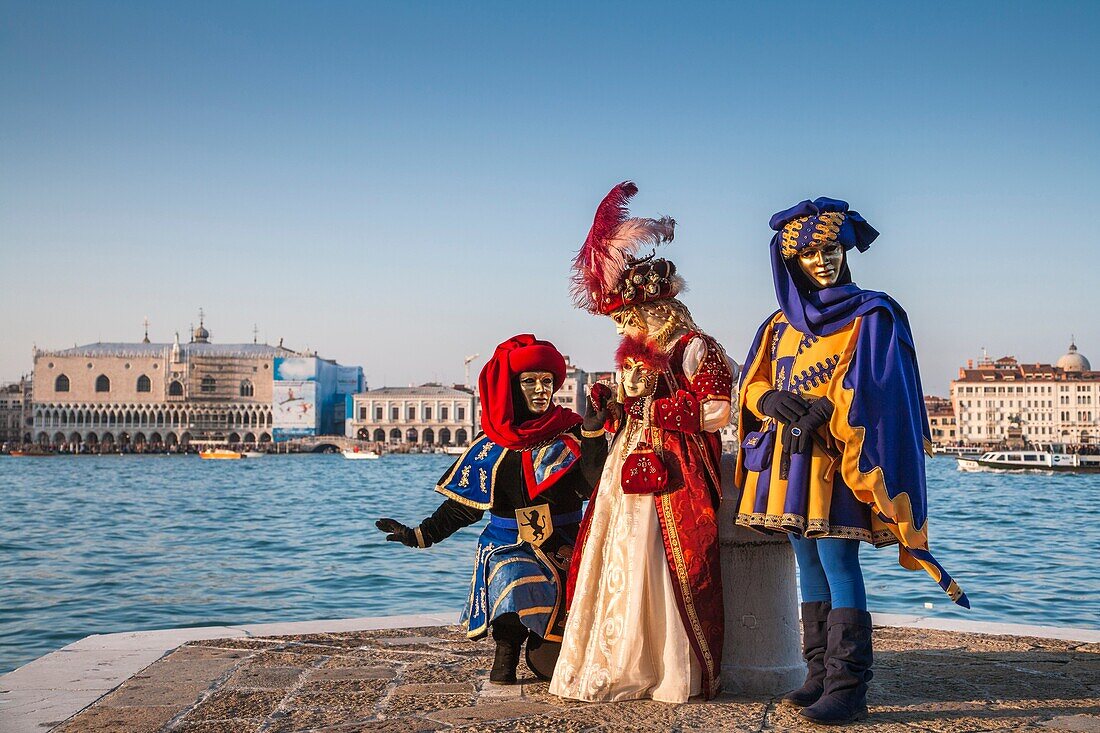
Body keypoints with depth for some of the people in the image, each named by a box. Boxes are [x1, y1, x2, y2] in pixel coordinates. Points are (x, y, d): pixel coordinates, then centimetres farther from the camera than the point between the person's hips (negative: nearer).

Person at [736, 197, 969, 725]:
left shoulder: (871, 316, -1)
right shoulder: (781, 324, 15)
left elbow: (875, 390, -10)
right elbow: (751, 384, 13)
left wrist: (826, 411, -23)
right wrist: (771, 399, -9)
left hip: (839, 458, -6)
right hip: (789, 461, 6)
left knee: (837, 563, -12)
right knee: (808, 564, 9)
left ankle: (848, 687, -9)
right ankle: (821, 676, 16)